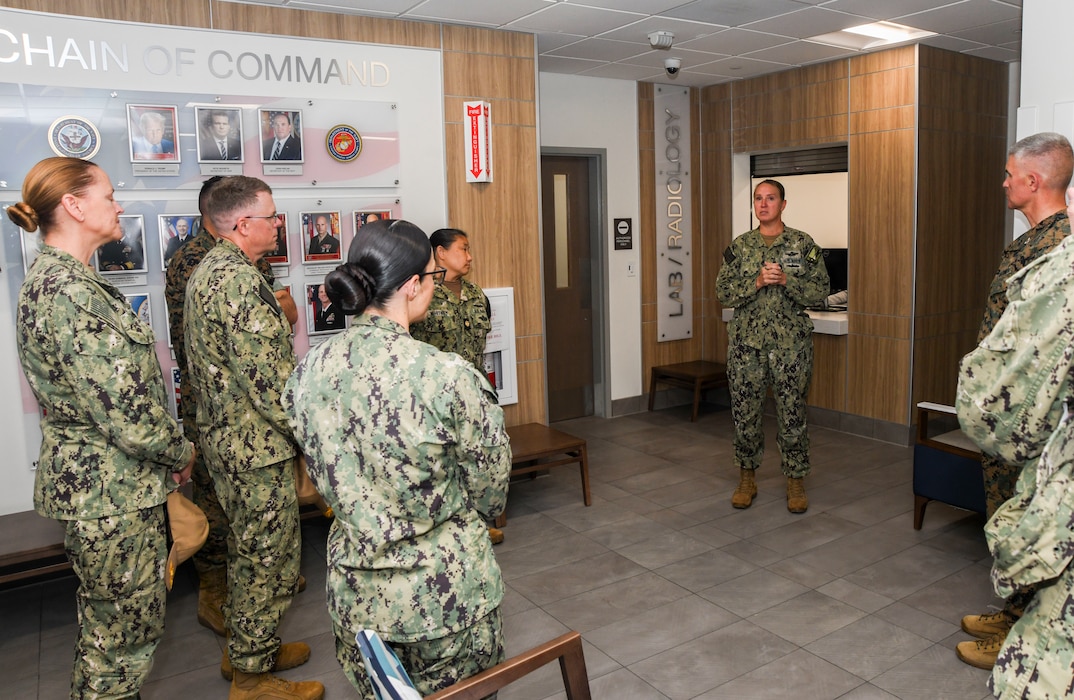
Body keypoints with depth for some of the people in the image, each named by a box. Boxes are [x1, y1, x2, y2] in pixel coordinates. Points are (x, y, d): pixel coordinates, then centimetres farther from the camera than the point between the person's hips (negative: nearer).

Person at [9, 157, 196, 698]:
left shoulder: (48, 278, 9)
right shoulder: (73, 292, -24)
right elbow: (126, 413, -27)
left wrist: (169, 448, 9)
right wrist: (181, 452, -8)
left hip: (80, 478, 10)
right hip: (112, 491, -10)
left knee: (103, 624, 25)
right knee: (124, 631, 7)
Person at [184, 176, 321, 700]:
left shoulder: (206, 271, 11)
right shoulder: (240, 279, -22)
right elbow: (266, 376, -26)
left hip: (225, 437, 10)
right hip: (257, 446, -10)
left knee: (248, 550, 22)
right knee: (269, 557, 3)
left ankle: (245, 649, 37)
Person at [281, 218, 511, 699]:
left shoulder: (308, 373, -9)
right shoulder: (448, 376, -25)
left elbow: (326, 481, 4)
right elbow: (491, 483, -11)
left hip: (356, 591, 5)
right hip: (446, 590, -4)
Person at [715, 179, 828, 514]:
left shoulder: (803, 244, 2)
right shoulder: (739, 246, 5)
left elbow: (820, 289, -2)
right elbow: (723, 292, -1)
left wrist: (785, 280, -17)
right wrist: (757, 282, -15)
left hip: (791, 344, -1)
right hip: (747, 343, 1)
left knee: (793, 414, 3)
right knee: (745, 414, 6)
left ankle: (796, 483, 19)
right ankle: (746, 480, 22)